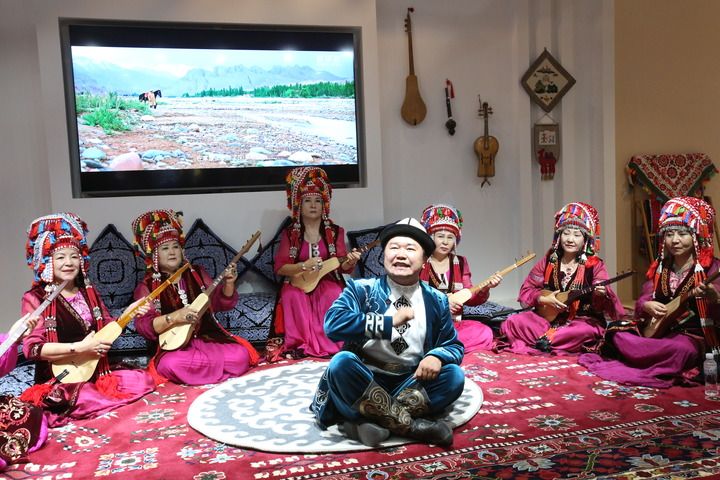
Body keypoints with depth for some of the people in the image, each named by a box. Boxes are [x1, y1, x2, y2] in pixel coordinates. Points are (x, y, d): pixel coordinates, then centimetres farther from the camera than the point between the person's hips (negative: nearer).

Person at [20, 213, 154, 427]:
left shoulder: (88, 292, 9)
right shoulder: (35, 298, -9)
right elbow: (32, 348, -17)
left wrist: (127, 314, -4)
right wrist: (80, 348, -22)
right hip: (60, 381, -6)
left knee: (143, 380, -11)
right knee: (88, 402, -33)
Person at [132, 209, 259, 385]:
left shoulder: (196, 274, 11)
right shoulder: (147, 287, 1)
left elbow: (223, 303, 9)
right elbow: (143, 325, -11)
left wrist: (228, 283, -11)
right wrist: (174, 317, -26)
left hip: (209, 338, 3)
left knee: (240, 354, -23)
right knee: (169, 364, -36)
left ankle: (196, 372, -1)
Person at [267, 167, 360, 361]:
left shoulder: (335, 231, 4)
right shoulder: (290, 233, 2)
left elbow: (342, 266, 0)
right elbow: (279, 267, -5)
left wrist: (349, 262, -25)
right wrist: (304, 266, -23)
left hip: (327, 282, 0)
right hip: (298, 284, 0)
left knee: (334, 296, -33)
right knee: (292, 296, -33)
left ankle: (328, 344, -18)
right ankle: (299, 344, -20)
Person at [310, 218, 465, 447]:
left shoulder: (436, 301, 5)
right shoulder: (361, 289, -4)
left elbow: (454, 346, 7)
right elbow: (332, 324, -21)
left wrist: (436, 357, -18)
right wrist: (389, 322, -24)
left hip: (410, 385, 3)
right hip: (362, 381, -2)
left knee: (454, 376, -21)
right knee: (341, 362, -32)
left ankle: (370, 420, -25)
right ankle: (411, 425, -25)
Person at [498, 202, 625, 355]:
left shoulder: (595, 265, -4)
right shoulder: (548, 261, 4)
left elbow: (601, 305, -13)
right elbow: (525, 291, 6)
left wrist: (600, 294, -35)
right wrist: (543, 299, -13)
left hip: (583, 320, -2)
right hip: (549, 318, 3)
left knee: (585, 331, -37)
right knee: (512, 322, -19)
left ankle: (544, 340, -18)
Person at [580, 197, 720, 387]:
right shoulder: (659, 267, 11)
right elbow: (641, 302, 7)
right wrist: (646, 306, -18)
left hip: (692, 336, -4)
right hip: (655, 330, 4)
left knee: (681, 349, -38)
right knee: (618, 335, -20)